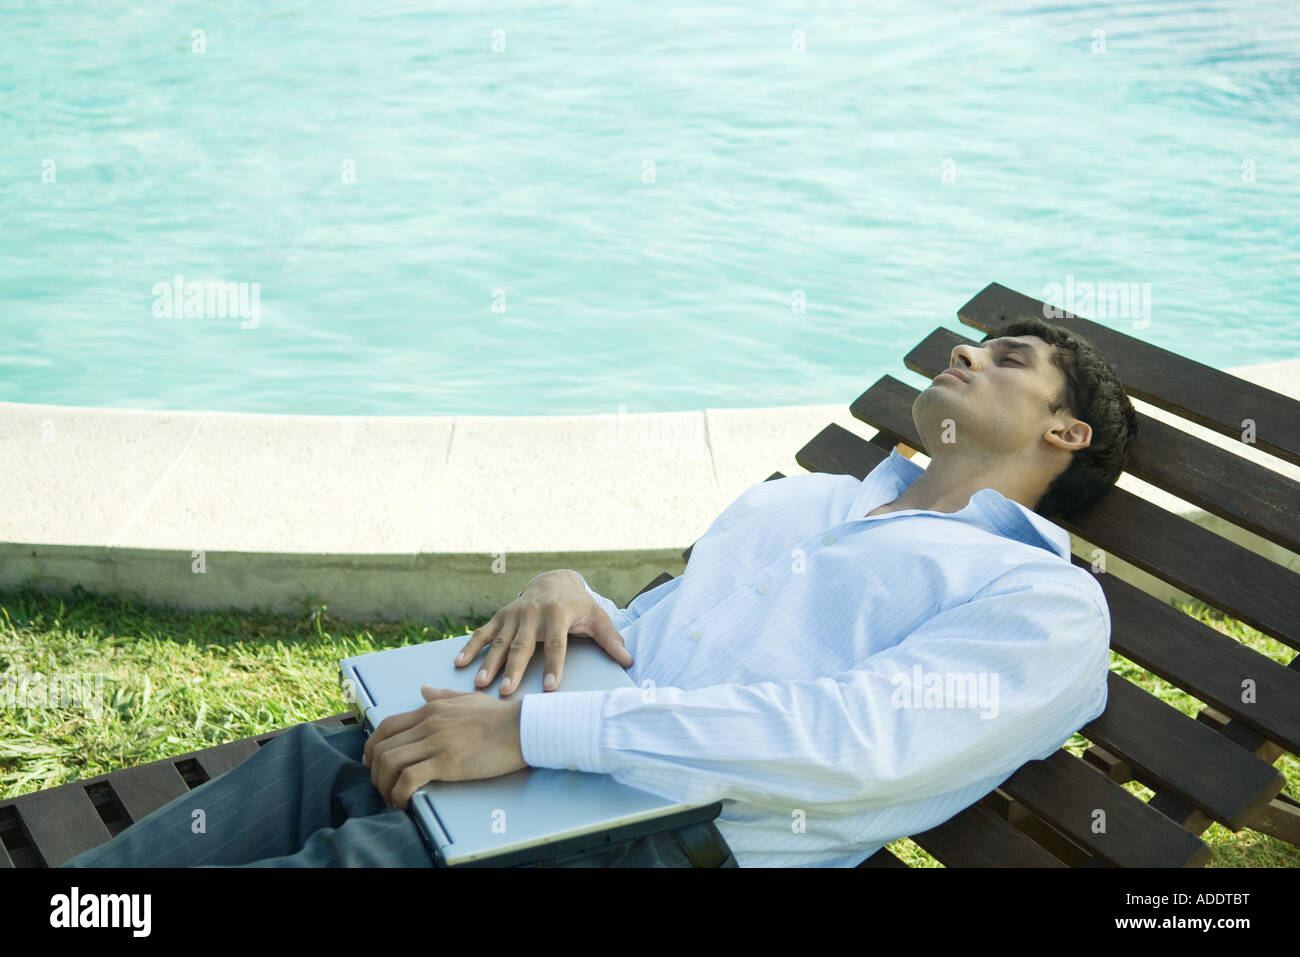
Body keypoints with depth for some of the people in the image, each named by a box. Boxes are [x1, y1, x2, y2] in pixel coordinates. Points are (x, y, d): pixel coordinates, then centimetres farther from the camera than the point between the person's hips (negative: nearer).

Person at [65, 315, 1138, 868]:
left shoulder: (1049, 604, 1)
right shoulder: (799, 495, 25)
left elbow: (865, 739, -16)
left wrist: (527, 729, -22)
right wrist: (569, 591, -2)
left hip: (686, 835, -6)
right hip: (550, 758, 6)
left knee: (352, 860, -26)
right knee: (295, 771, -15)